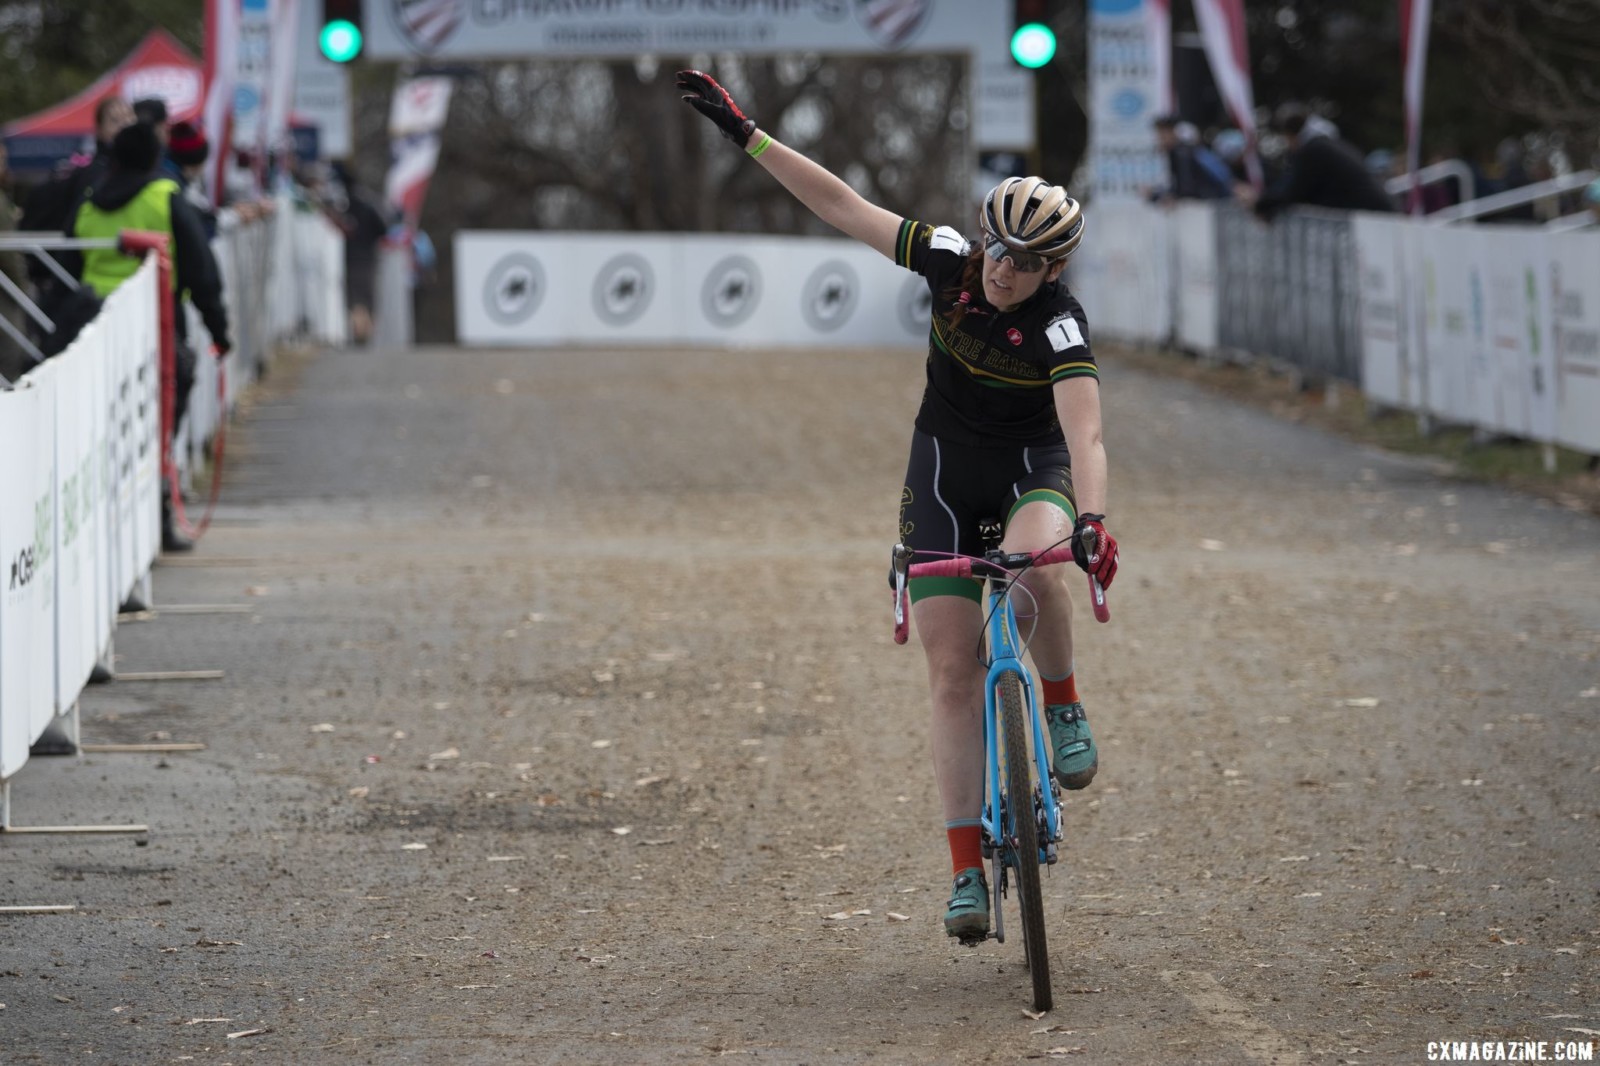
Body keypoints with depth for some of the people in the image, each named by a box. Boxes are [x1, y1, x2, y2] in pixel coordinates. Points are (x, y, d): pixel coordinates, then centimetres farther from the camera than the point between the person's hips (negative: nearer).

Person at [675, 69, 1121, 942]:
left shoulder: (1060, 324, -26)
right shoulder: (951, 261, -16)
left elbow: (1085, 434, -39)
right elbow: (843, 208, -13)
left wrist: (1092, 521, -55)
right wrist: (746, 134, -16)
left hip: (1033, 466, -3)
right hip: (944, 471, 3)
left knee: (1034, 568, -39)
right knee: (951, 669, -5)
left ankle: (1065, 709, -10)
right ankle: (967, 869, -5)